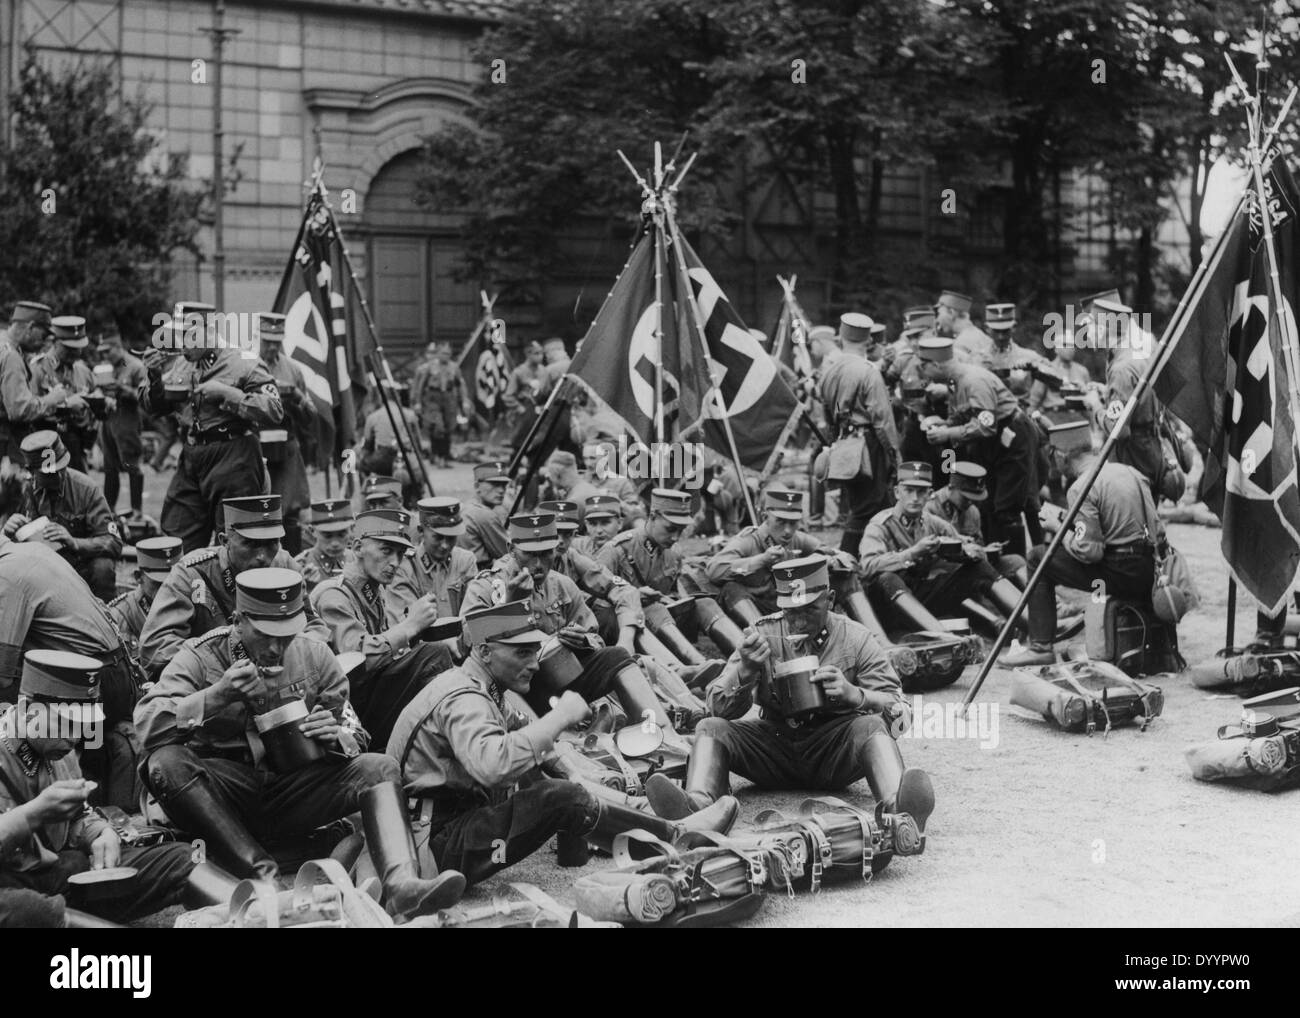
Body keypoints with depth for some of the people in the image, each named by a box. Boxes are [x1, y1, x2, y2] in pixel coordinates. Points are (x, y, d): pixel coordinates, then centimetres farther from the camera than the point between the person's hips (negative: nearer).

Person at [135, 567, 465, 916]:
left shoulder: (314, 655, 5)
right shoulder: (201, 657, -5)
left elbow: (354, 737, 10)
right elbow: (147, 725, -18)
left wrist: (336, 737, -15)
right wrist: (217, 695, -29)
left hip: (295, 791, 3)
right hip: (223, 796, -2)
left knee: (379, 767, -17)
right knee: (167, 763, -31)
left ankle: (401, 885, -37)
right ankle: (264, 874, -35)